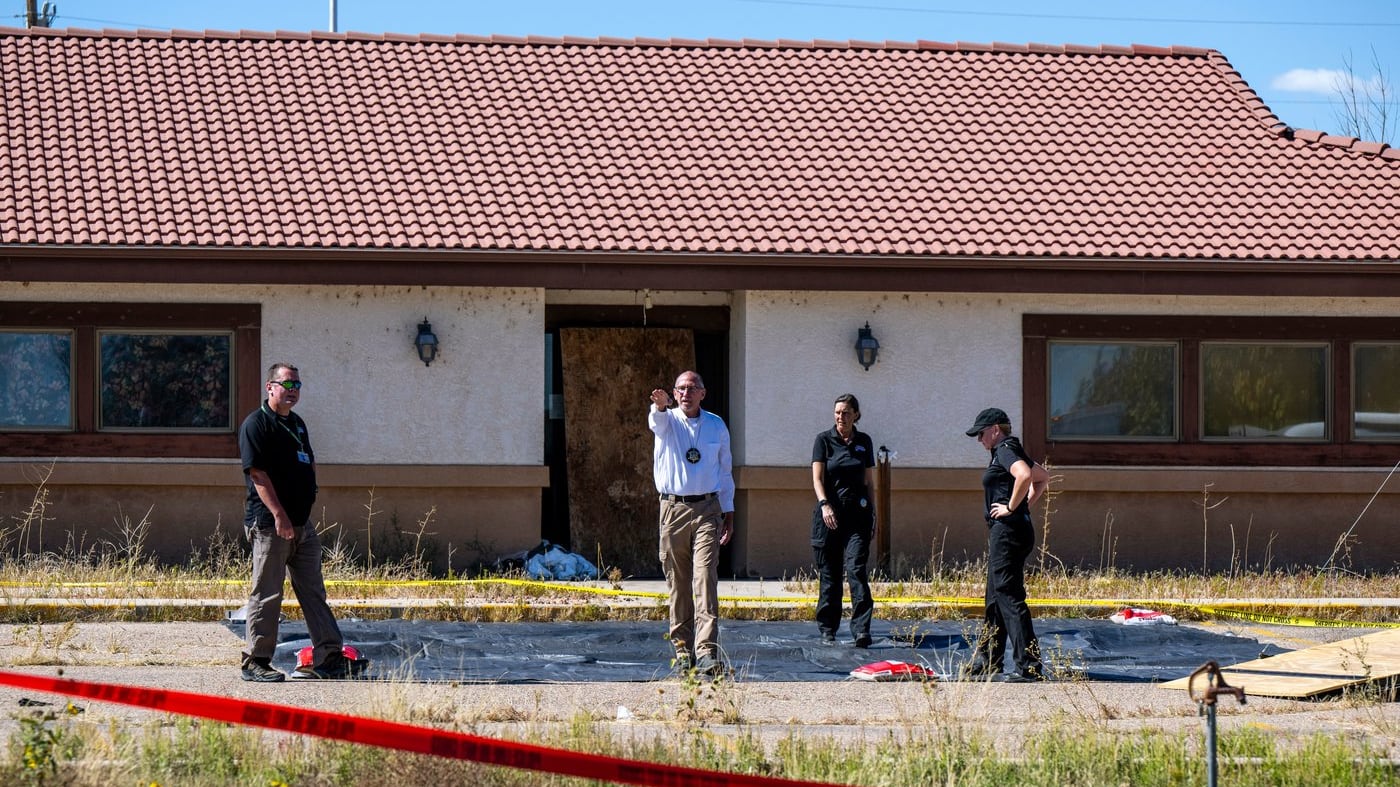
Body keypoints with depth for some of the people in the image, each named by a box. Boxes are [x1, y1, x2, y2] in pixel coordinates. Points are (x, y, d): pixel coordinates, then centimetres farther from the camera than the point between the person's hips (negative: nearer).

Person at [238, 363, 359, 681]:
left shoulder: (298, 424, 18)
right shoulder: (256, 424, -9)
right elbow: (257, 472, -17)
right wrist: (278, 514, -23)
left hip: (302, 523, 9)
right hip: (270, 524, -9)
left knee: (314, 593, 7)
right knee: (267, 594, -4)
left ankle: (329, 657, 8)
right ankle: (256, 661, 2)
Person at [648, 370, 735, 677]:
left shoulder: (716, 425, 11)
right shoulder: (667, 419, 4)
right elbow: (657, 420, -21)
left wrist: (728, 513, 16)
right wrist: (660, 405, -46)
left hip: (707, 509, 0)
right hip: (673, 509, 0)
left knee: (705, 577, -12)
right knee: (677, 582, 2)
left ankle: (707, 651, -20)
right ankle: (682, 646, 12)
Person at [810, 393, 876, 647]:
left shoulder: (864, 442, 10)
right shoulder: (824, 440, 1)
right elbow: (817, 477, -7)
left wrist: (872, 512, 13)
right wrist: (825, 505, -23)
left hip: (858, 513, 1)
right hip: (829, 512, -1)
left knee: (857, 569, -11)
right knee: (829, 573, 2)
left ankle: (861, 629, -17)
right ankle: (827, 629, 12)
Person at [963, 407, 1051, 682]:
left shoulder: (1005, 450, -11)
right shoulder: (1009, 451, 19)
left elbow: (1025, 475, -31)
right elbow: (1043, 477, 31)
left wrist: (1012, 507, -20)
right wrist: (1025, 505, 20)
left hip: (1008, 529, -11)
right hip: (1004, 532, 11)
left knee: (1009, 597, -13)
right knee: (996, 598, 18)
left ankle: (1030, 666, -16)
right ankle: (987, 661, 28)